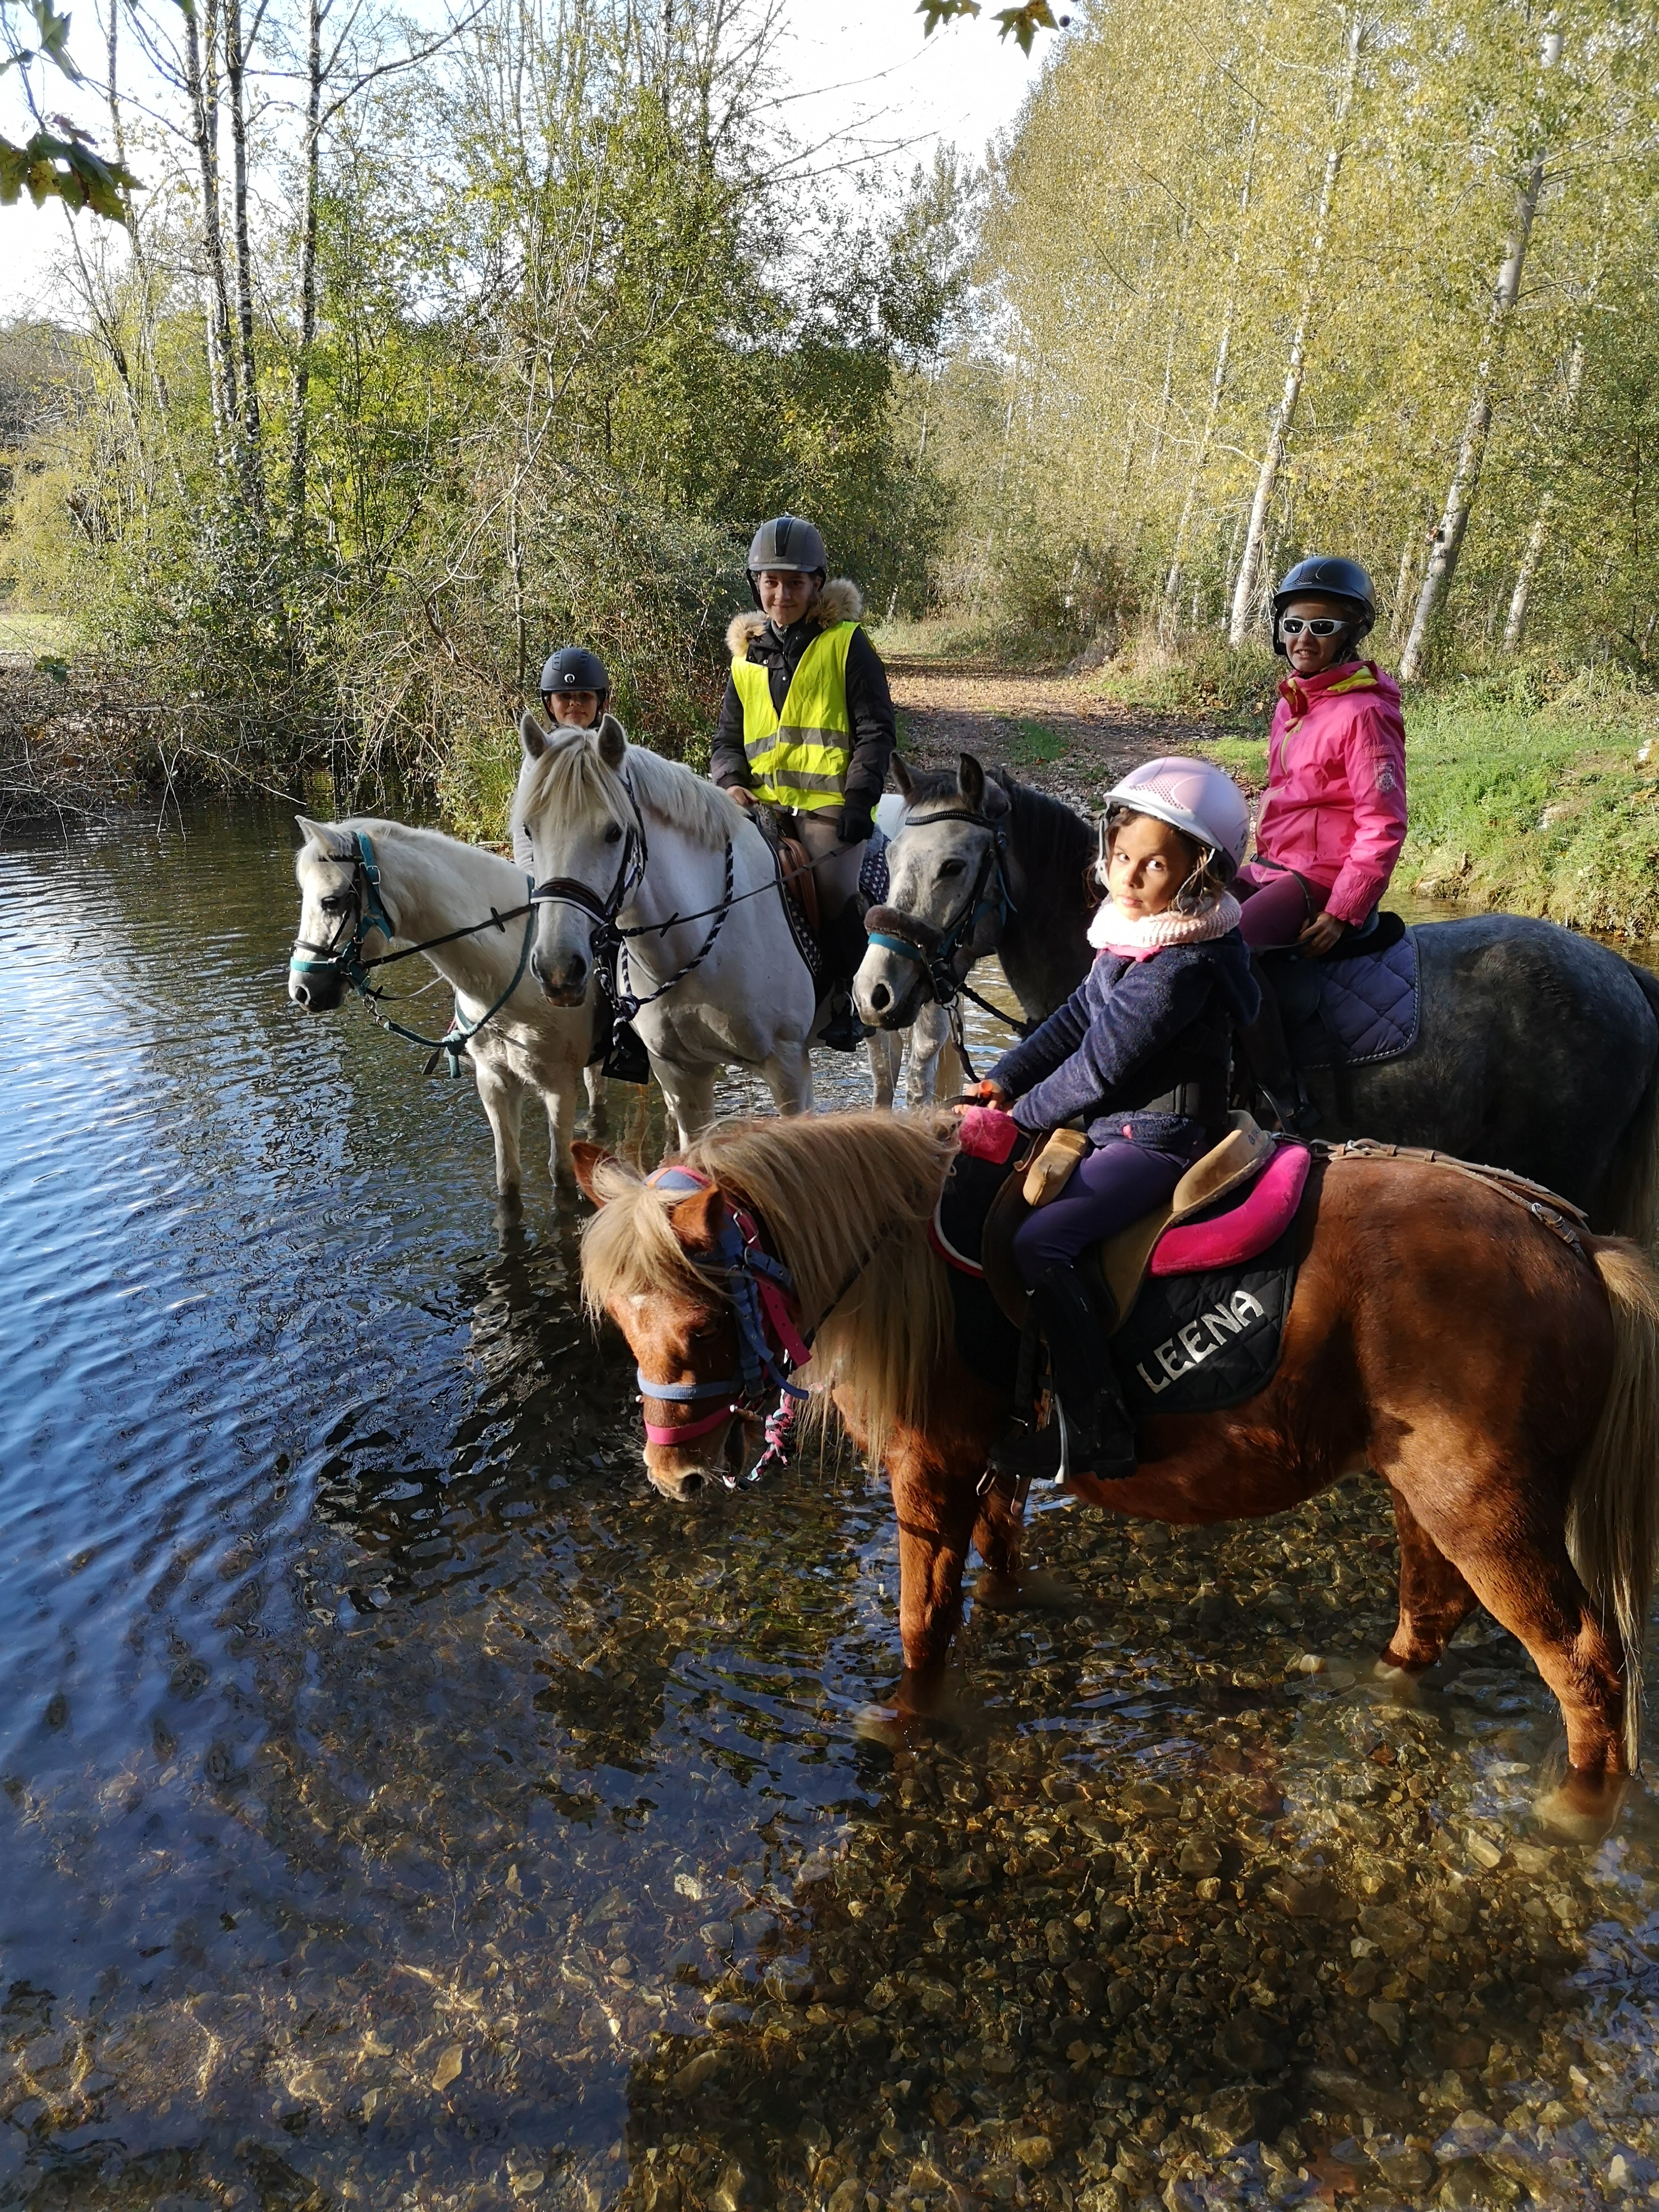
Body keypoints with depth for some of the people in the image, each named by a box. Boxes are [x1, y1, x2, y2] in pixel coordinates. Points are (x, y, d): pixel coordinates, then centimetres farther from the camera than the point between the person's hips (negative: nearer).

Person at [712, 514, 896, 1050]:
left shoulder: (846, 644, 7)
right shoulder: (747, 657, 19)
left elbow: (875, 730, 1)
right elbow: (728, 739, 21)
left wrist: (859, 798, -12)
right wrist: (731, 782, -2)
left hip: (831, 803, -4)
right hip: (763, 804, 4)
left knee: (833, 887, -27)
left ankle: (847, 998, -6)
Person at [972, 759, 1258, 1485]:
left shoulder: (1182, 966, -23)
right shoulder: (1132, 935, 8)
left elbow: (1101, 1063, -22)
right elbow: (1075, 1018, 14)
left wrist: (1025, 1113, -10)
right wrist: (1004, 1080, 6)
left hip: (1157, 1139, -11)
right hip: (1117, 1124, 11)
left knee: (1038, 1242, -25)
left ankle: (1096, 1430, -19)